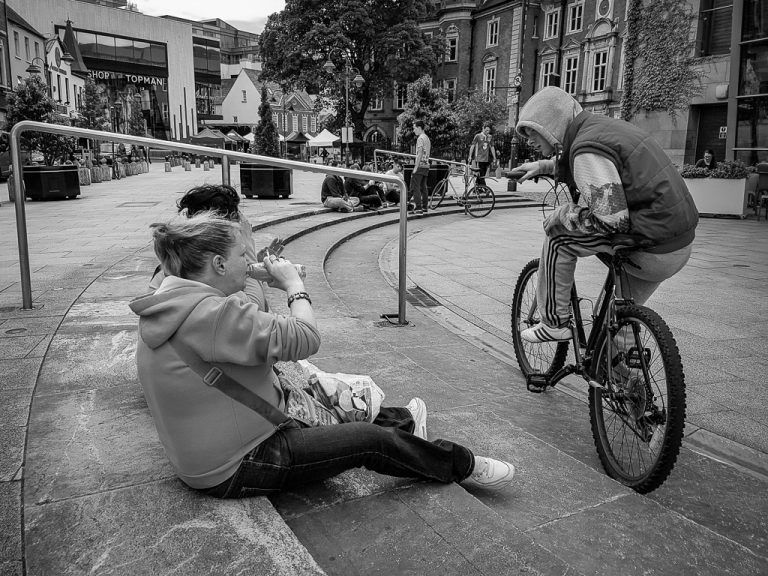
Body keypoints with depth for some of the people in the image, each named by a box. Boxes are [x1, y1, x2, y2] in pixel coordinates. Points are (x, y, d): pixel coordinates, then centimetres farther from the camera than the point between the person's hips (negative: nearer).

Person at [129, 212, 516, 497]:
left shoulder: (169, 305, 2)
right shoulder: (215, 313, -29)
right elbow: (305, 339, -27)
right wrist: (294, 283, -12)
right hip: (235, 470, -10)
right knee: (370, 440, -2)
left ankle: (399, 423, 44)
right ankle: (461, 465, 17)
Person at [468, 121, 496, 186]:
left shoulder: (489, 137, 11)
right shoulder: (478, 136, -1)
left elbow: (492, 147, 16)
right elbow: (472, 146, 1)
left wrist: (494, 158, 14)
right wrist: (470, 156, -3)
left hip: (487, 158, 5)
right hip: (480, 158, -5)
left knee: (483, 173, 5)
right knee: (481, 174, -9)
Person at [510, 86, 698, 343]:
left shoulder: (587, 147, -18)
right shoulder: (603, 124, 12)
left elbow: (611, 220, -25)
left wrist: (563, 215, -10)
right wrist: (542, 166, 31)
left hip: (652, 252, -10)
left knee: (558, 234, -3)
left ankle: (554, 323, 4)